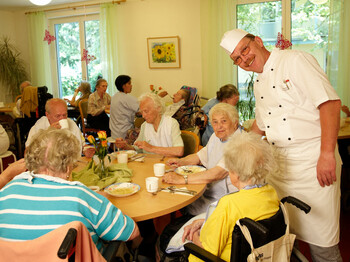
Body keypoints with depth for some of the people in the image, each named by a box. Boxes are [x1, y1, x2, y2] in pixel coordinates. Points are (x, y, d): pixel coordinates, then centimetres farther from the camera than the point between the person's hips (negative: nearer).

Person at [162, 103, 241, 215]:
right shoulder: (217, 136, 8)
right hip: (209, 191, 8)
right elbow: (200, 156, 20)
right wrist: (181, 161, 0)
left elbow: (217, 173, -31)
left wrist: (182, 179, -34)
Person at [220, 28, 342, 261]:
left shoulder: (295, 61, -9)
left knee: (321, 240, 1)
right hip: (279, 163, 7)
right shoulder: (259, 84, 15)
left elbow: (330, 103, -18)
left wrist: (327, 154, -22)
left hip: (313, 161, -7)